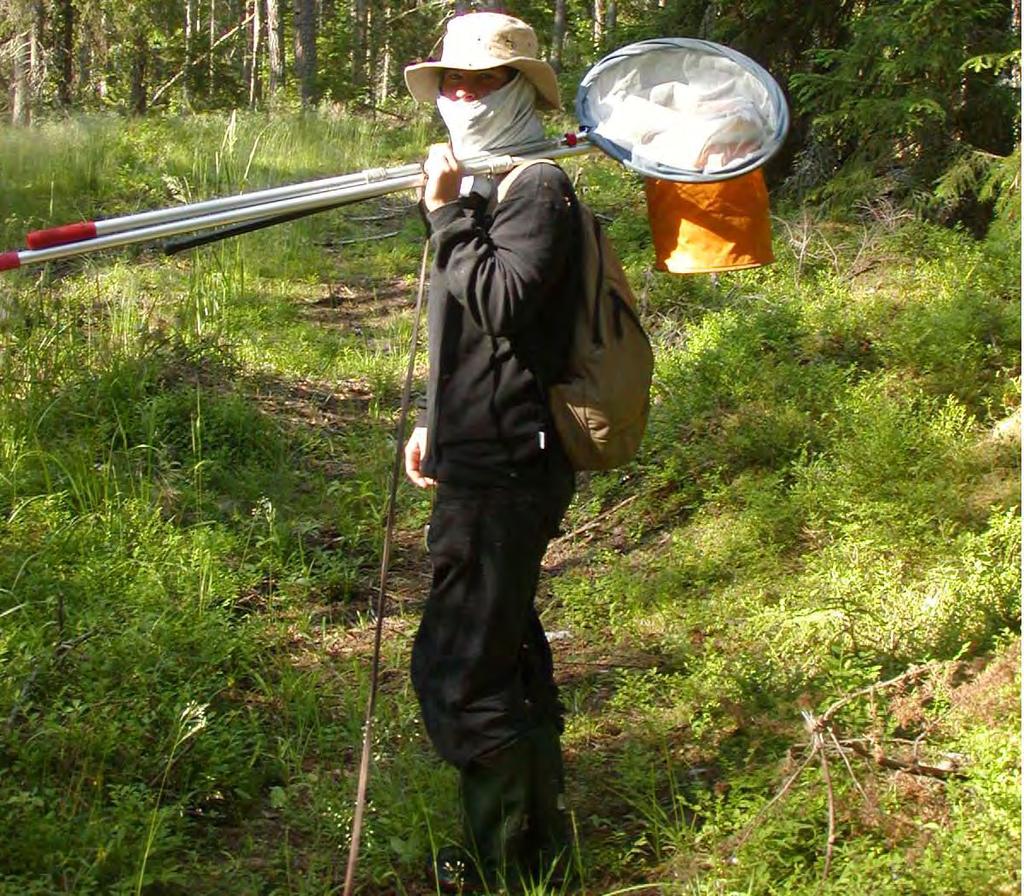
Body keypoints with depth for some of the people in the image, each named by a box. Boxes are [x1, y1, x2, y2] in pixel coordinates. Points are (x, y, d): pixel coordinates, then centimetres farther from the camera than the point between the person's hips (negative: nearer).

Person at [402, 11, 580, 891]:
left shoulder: (538, 189, -13)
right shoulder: (484, 185, 17)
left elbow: (502, 304, -26)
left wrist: (449, 214, -20)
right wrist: (434, 422, 26)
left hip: (506, 470, -11)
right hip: (484, 459, 11)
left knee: (457, 670, -8)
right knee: (507, 652, 20)